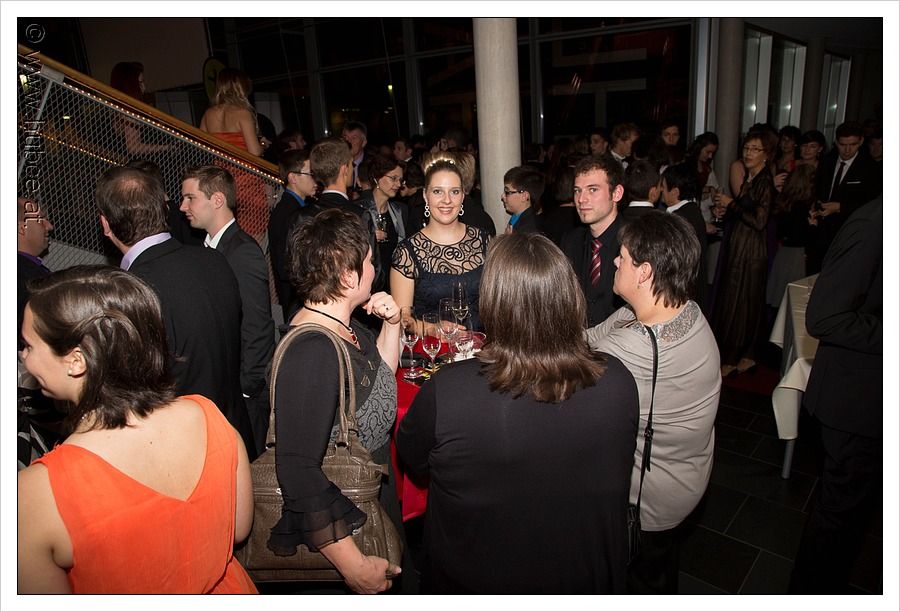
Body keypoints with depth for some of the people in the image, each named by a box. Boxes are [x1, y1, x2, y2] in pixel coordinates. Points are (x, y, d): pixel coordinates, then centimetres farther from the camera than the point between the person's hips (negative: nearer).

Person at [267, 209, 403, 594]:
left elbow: (382, 378, 15)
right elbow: (299, 471, -32)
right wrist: (352, 565, -27)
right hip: (340, 529, -8)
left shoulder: (343, 325, -3)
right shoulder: (311, 352, -31)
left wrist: (391, 323, -3)